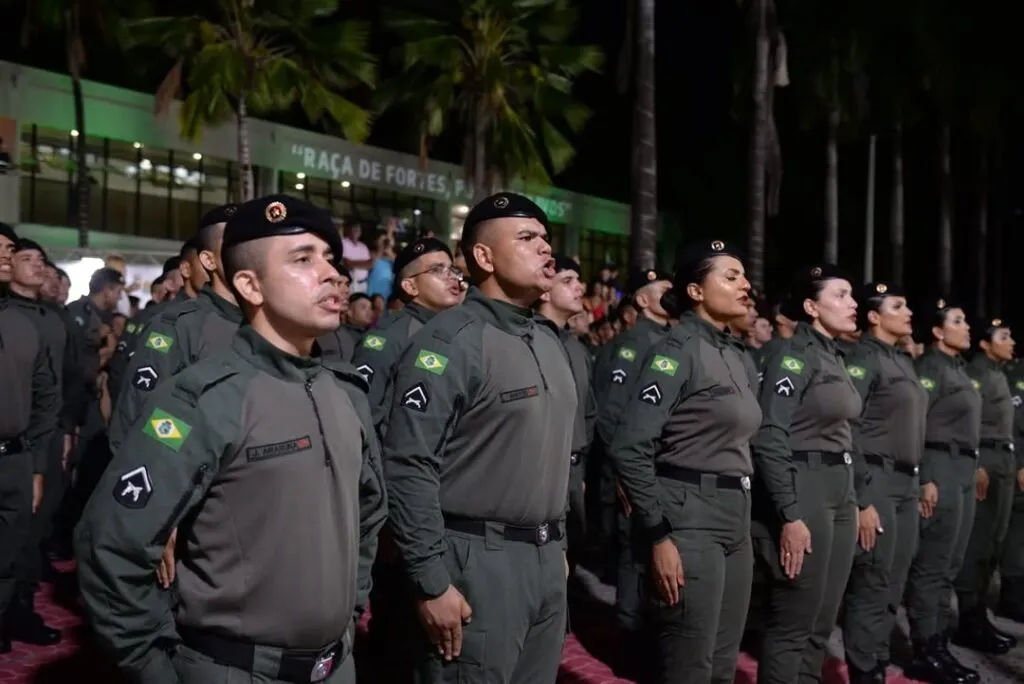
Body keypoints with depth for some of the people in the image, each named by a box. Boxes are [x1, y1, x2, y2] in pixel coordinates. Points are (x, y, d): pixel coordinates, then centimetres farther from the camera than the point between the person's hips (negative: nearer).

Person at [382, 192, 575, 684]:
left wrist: (557, 543, 19)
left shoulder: (550, 341, 13)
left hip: (547, 558, 8)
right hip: (479, 560, -8)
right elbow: (409, 467, -20)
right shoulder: (450, 342, -14)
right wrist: (431, 582, -20)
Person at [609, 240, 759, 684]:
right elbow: (629, 449, -18)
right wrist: (658, 535, -19)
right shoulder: (676, 352, -12)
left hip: (737, 522, 8)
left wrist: (744, 517, 15)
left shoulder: (741, 359, 14)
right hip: (690, 520, -8)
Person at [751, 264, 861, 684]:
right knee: (792, 626, -1)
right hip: (804, 491, -9)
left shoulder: (834, 357, 15)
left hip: (839, 492, 9)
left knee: (822, 625, 15)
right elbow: (769, 441, -18)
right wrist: (790, 516, -22)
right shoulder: (793, 356, -12)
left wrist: (852, 500, 15)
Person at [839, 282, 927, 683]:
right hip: (878, 481, -9)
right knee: (871, 589, -1)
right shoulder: (863, 359, -11)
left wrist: (918, 481, 16)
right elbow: (846, 432, -17)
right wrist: (861, 500, -20)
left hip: (906, 483, 9)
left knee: (892, 589, 14)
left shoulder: (903, 361, 16)